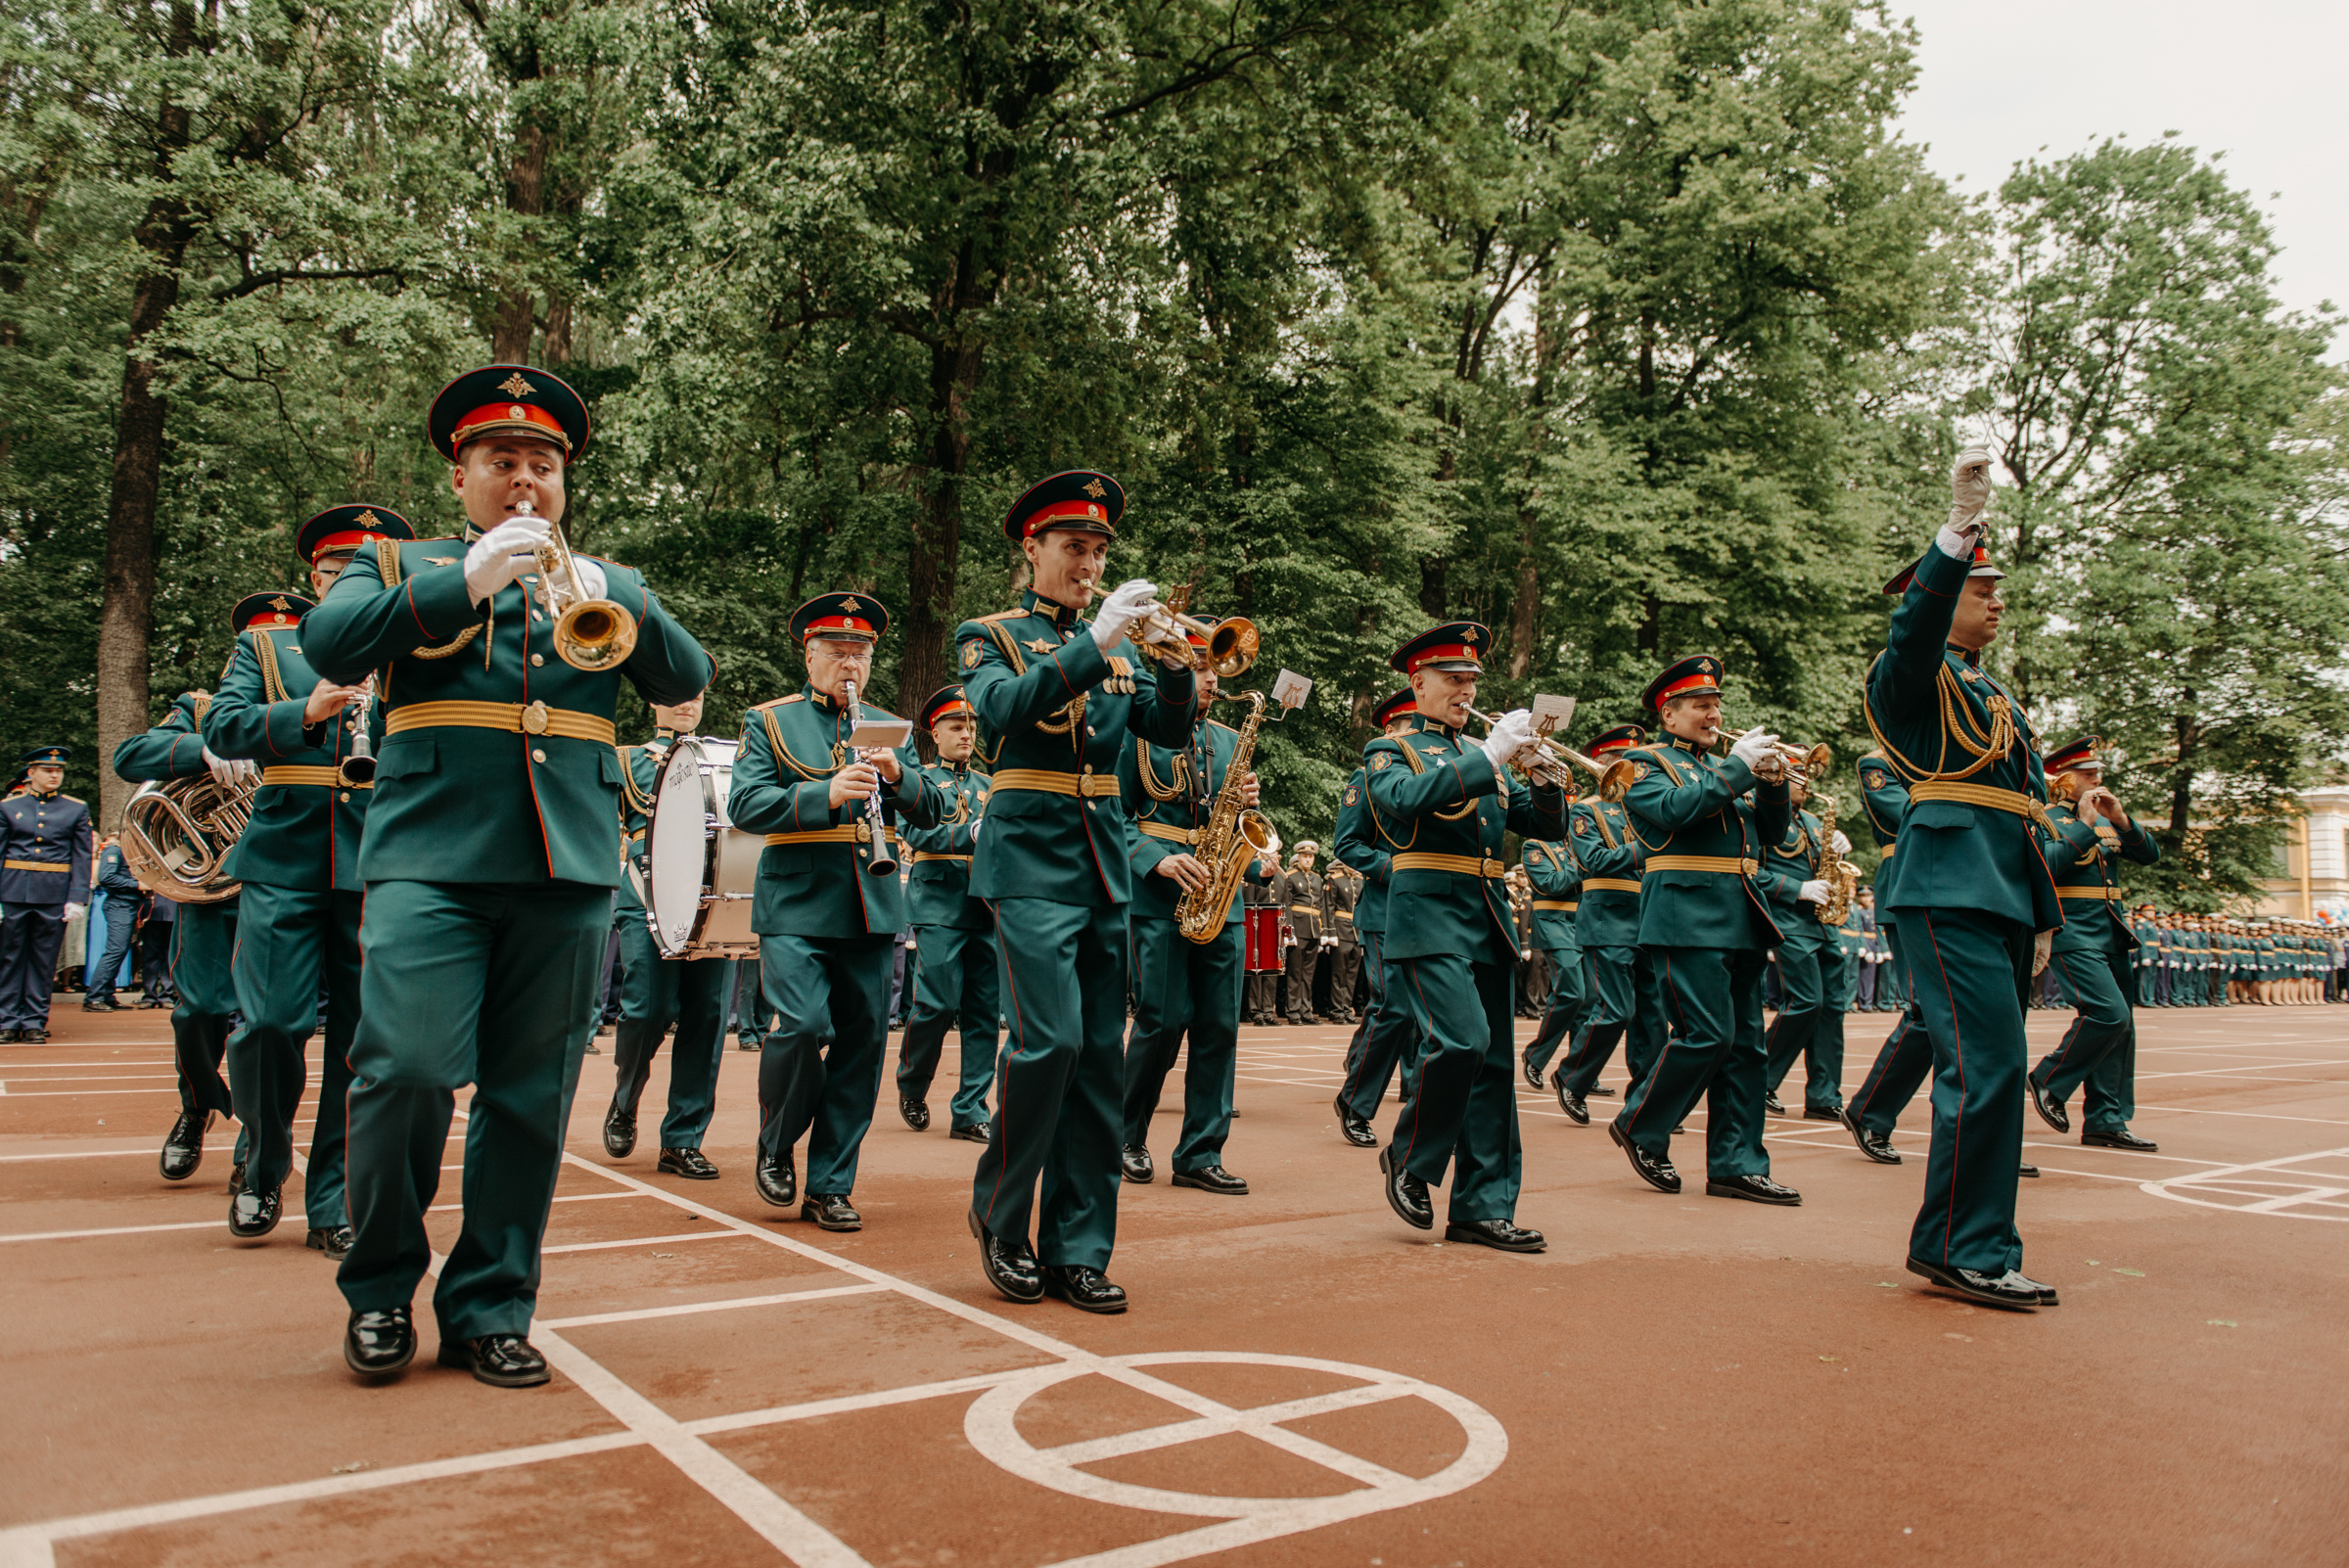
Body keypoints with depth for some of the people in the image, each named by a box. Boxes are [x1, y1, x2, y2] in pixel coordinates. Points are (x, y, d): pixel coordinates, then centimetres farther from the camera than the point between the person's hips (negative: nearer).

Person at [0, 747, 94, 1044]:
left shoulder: (76, 810, 6)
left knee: (43, 961, 4)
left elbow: (82, 857, 3)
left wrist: (78, 898, -5)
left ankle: (35, 1023, 11)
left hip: (54, 896, 0)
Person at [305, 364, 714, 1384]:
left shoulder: (605, 583, 21)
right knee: (408, 1068, -12)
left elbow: (687, 678, 6)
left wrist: (609, 603, -11)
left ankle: (490, 1308, 14)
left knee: (531, 1096, 2)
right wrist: (466, 581, -11)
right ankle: (379, 1289, 10)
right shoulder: (399, 565, 17)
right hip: (431, 855, -2)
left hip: (569, 866, 2)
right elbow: (327, 644, -3)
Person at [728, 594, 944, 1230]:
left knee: (862, 1041, 2)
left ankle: (830, 1186, 14)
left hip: (872, 908, 4)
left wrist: (898, 774, -10)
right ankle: (775, 1145, 13)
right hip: (797, 907, -3)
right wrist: (825, 794, -21)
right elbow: (745, 804, -7)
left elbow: (931, 811, 10)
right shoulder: (768, 722, 6)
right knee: (804, 1026, -16)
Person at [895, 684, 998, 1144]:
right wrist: (971, 834, -25)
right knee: (939, 1004, -8)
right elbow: (916, 832, -12)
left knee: (985, 1011, 2)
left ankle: (969, 1113, 8)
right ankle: (911, 1086, 18)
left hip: (986, 910, 5)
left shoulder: (986, 783, 20)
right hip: (939, 906, -5)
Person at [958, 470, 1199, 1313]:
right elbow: (1002, 709, -18)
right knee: (1050, 1039, -15)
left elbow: (1170, 732, 5)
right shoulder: (989, 635, 3)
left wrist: (1175, 667, -14)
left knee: (1101, 1059, 3)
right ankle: (999, 1213, 7)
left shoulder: (1117, 645, 17)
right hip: (1031, 861, -5)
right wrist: (1093, 645, -24)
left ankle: (1078, 1251, 11)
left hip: (1106, 865, 5)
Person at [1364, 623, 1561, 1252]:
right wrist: (1488, 757, -21)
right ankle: (1410, 1158, 3)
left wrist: (1545, 773, -6)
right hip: (1430, 916, -6)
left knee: (1495, 1060, 3)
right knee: (1461, 1040, -20)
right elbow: (1408, 799, -19)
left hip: (1490, 919, 6)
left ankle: (1483, 1207, 9)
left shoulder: (1482, 754, 20)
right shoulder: (1389, 750, 4)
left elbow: (1548, 826, 14)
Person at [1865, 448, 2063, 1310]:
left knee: (1986, 1072, 9)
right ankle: (1965, 1249, -8)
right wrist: (1961, 523, -34)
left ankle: (1955, 1245, 16)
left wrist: (2044, 915, 21)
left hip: (2004, 899, 9)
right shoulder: (1912, 677, 1)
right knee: (1988, 1065, -15)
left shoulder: (2001, 699, 26)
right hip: (1950, 894, -9)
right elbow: (1917, 624, -24)